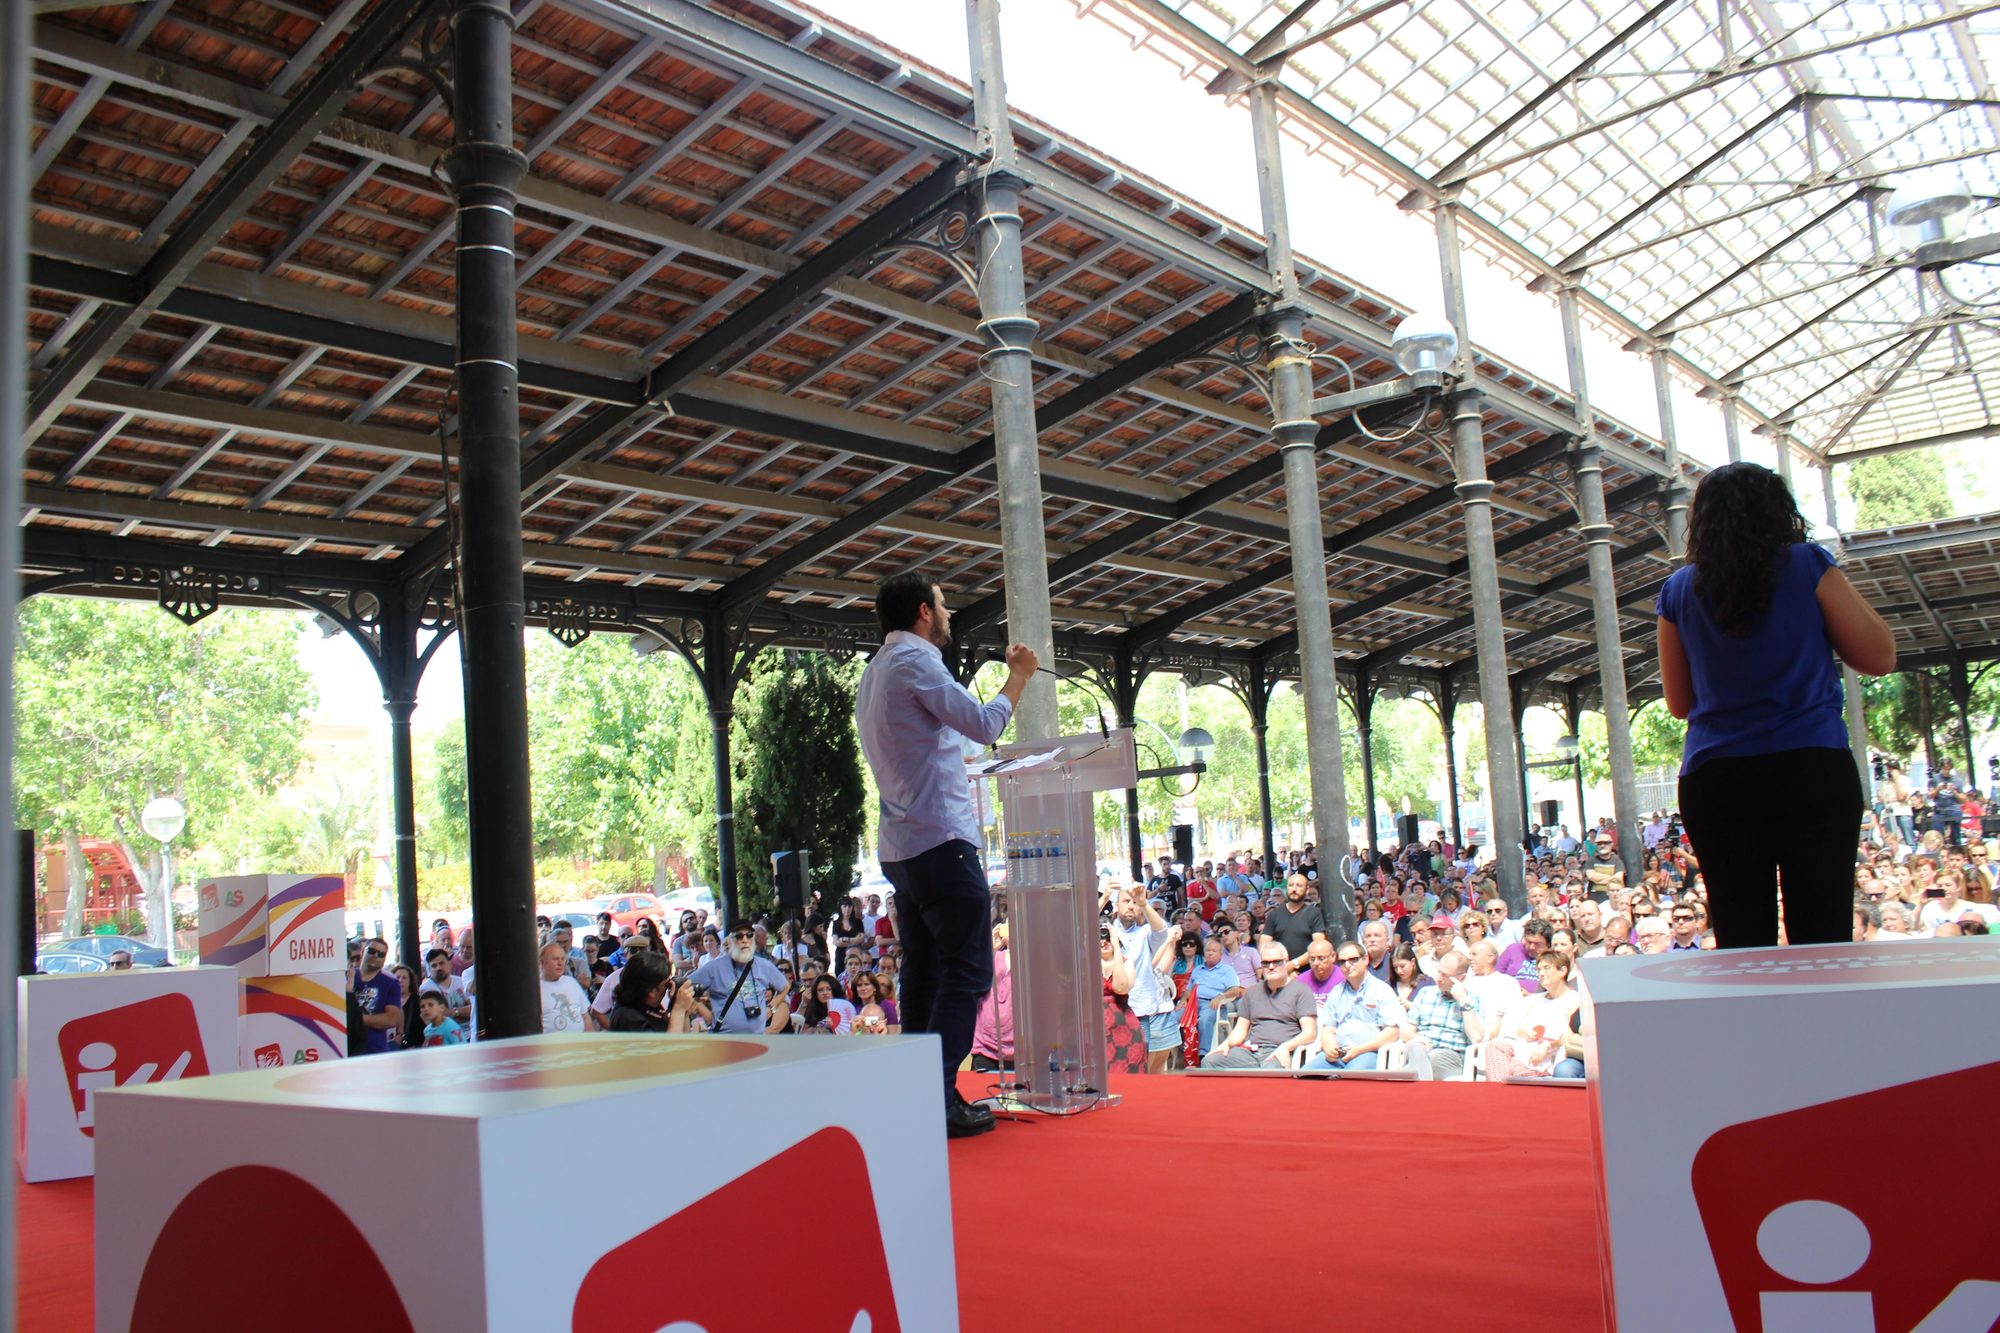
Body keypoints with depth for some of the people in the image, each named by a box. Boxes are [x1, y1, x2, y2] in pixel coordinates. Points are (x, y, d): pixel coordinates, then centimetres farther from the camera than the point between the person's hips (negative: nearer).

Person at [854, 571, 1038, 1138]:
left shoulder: (874, 673, 20)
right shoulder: (915, 661, -10)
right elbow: (985, 724, -10)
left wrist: (957, 757, 41)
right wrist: (1018, 676, 5)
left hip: (899, 846, 10)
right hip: (941, 840, -10)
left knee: (924, 973, 11)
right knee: (967, 973, -7)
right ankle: (938, 1101, -10)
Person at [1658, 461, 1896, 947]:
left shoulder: (1678, 590, 10)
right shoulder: (1807, 566, 3)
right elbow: (1879, 657, 7)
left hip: (1713, 781, 2)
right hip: (1814, 768, -2)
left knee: (1741, 947, 0)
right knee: (1822, 942, -2)